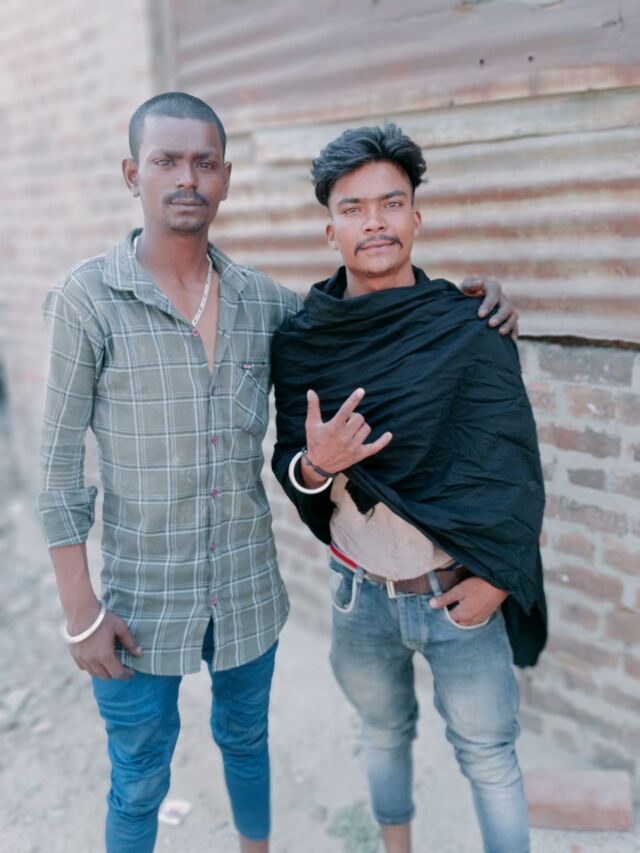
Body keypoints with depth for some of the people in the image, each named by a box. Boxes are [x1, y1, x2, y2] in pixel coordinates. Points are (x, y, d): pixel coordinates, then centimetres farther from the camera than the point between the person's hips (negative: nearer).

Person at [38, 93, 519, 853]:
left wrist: (467, 302, -5)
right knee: (139, 783, 16)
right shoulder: (87, 299, -13)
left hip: (249, 589, 4)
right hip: (141, 598, -3)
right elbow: (61, 464, -10)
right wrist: (80, 610, -10)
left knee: (246, 739, 26)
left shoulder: (260, 299, -2)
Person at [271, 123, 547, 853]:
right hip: (360, 594, 3)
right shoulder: (301, 340, -5)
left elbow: (514, 465, -9)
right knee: (384, 734, 25)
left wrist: (494, 577, -12)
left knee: (489, 760, 14)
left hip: (461, 595, -2)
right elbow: (290, 468, 0)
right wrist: (313, 466, -22)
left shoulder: (470, 330, -12)